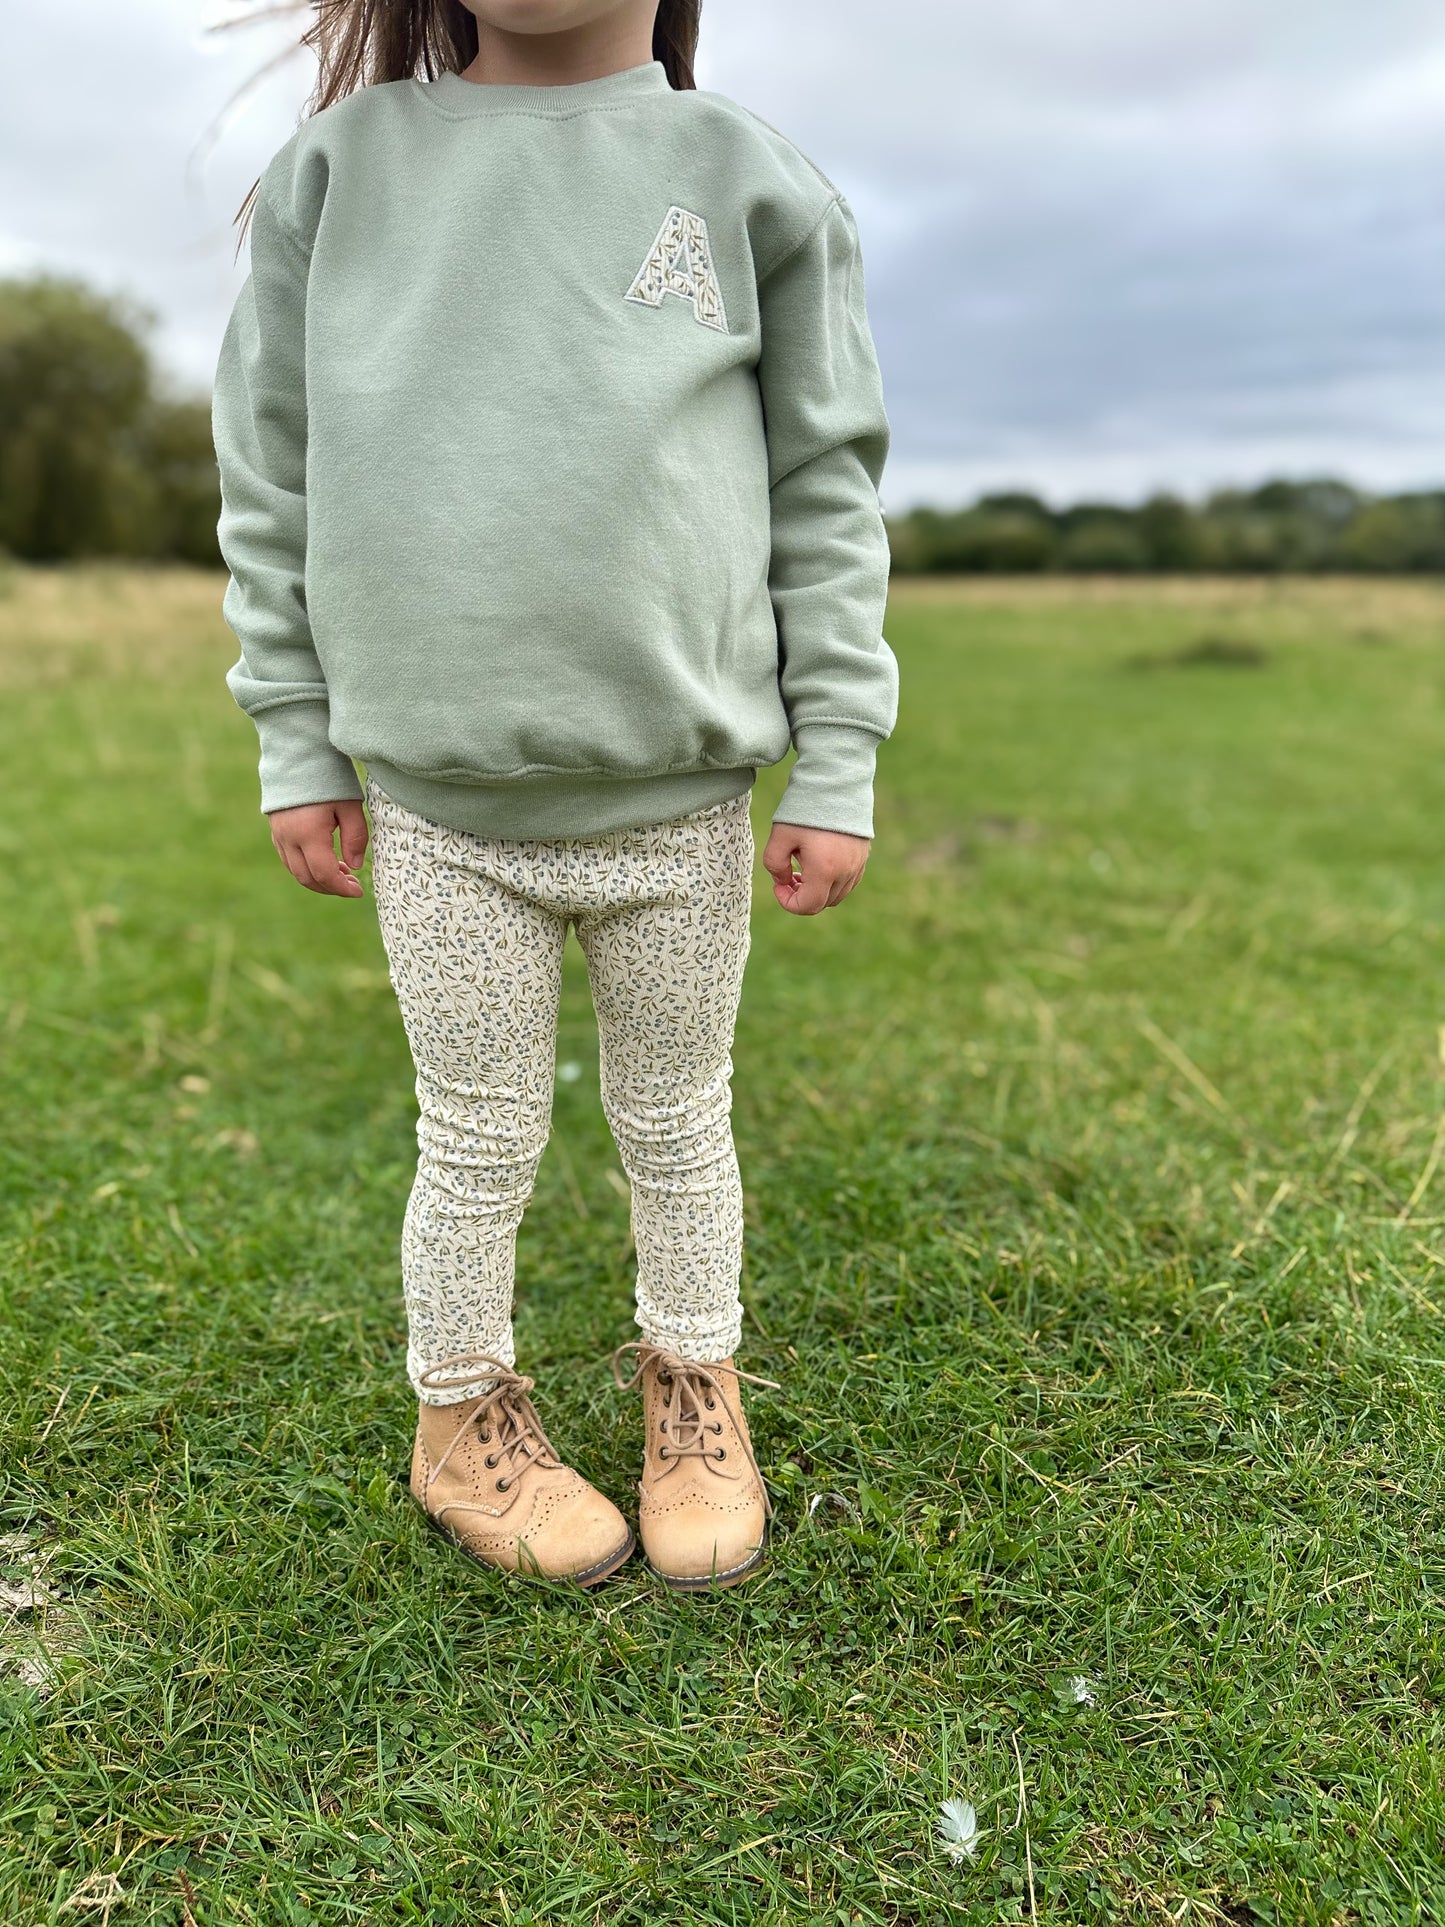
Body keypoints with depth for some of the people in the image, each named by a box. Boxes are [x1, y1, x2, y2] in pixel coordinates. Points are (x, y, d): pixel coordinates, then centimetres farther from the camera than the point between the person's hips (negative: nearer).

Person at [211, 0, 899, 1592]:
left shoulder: (749, 184, 5)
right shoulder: (338, 168, 6)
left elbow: (827, 494, 3)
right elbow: (273, 474, 8)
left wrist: (836, 770, -1)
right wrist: (296, 744, 4)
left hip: (681, 803, 0)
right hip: (438, 808, 0)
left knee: (677, 1124, 15)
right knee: (478, 1142, 11)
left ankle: (693, 1387, 38)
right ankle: (463, 1418, 34)